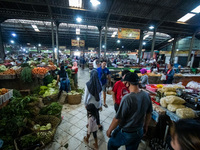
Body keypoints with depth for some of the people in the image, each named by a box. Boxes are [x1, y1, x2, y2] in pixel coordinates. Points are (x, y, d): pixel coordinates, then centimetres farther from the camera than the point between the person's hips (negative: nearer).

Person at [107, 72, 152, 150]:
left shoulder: (127, 98, -32)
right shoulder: (147, 95, -11)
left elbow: (117, 119, -24)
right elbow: (149, 114, 3)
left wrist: (109, 130, -6)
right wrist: (145, 126, 20)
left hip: (125, 133, -5)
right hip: (139, 132, 6)